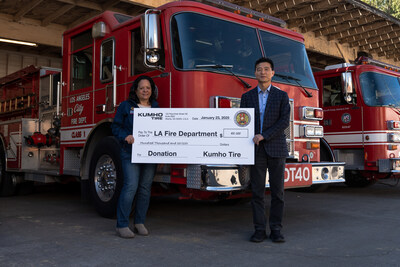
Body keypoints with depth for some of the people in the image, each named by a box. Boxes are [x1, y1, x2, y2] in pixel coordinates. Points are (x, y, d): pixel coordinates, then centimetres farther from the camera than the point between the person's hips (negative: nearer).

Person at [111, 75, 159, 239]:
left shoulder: (157, 107, 15)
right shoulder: (126, 106, 5)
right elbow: (116, 126, 3)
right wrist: (126, 136, -15)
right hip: (131, 152, -4)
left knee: (145, 187, 6)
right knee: (131, 186, -11)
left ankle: (140, 222, 18)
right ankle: (122, 225, -2)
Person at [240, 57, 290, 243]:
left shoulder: (281, 96, 6)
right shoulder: (247, 97, 11)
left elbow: (284, 121, -5)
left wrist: (264, 135, -14)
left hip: (276, 149, -1)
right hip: (256, 151, 1)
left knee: (277, 191, 2)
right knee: (257, 191, 2)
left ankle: (276, 229, 12)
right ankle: (259, 230, 10)